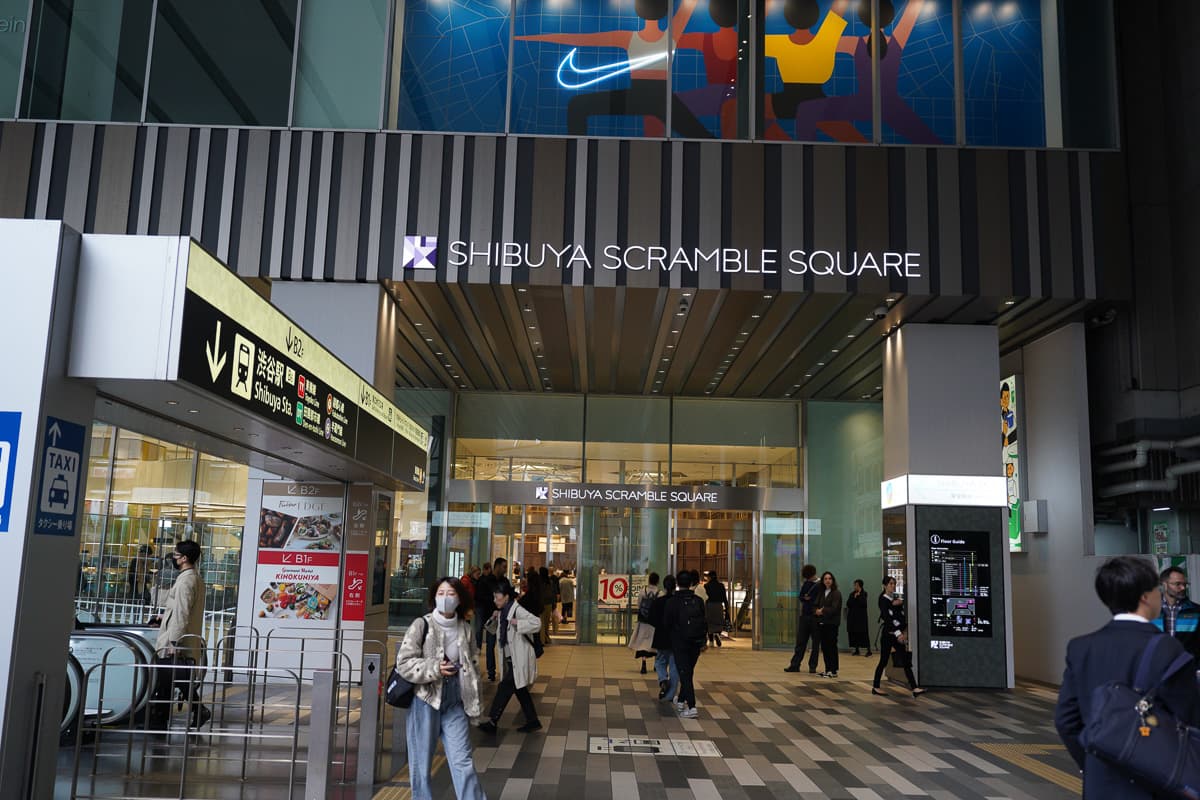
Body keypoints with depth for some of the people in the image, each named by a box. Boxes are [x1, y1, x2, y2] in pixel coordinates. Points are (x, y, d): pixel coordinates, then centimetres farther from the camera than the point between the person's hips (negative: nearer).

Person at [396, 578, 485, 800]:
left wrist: (473, 698, 11)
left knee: (462, 761, 1)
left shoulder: (465, 628, 6)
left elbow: (473, 664, 16)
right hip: (426, 701, -2)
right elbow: (404, 663, -10)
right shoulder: (421, 625, -6)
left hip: (455, 703, 3)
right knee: (421, 763, 8)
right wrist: (434, 669, -20)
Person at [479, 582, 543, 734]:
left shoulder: (517, 610, -16)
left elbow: (537, 623, -27)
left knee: (505, 688, -6)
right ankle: (533, 722, 23)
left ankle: (492, 722, 0)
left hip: (519, 659, -9)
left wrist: (517, 623, -27)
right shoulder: (502, 612, 10)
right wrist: (494, 619, 2)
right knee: (520, 689, 14)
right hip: (510, 658, 9)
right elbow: (493, 630, 21)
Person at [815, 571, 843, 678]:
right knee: (824, 647, 8)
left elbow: (834, 609, -16)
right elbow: (815, 606, 11)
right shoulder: (821, 593, 14)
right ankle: (827, 669, 15)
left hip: (832, 624, -6)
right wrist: (817, 611, -10)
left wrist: (822, 611, -9)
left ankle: (833, 671, 1)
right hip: (821, 623, 6)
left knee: (831, 647, -4)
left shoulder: (836, 593, -6)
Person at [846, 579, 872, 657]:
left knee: (863, 633, -8)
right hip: (852, 617, 5)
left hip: (861, 617, -5)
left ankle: (869, 651, -5)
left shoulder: (864, 594, -2)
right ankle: (857, 650, 12)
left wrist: (858, 597, -14)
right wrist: (854, 597, -9)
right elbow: (848, 603, 0)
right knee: (854, 633, 4)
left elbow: (863, 603, -15)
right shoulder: (852, 594, 11)